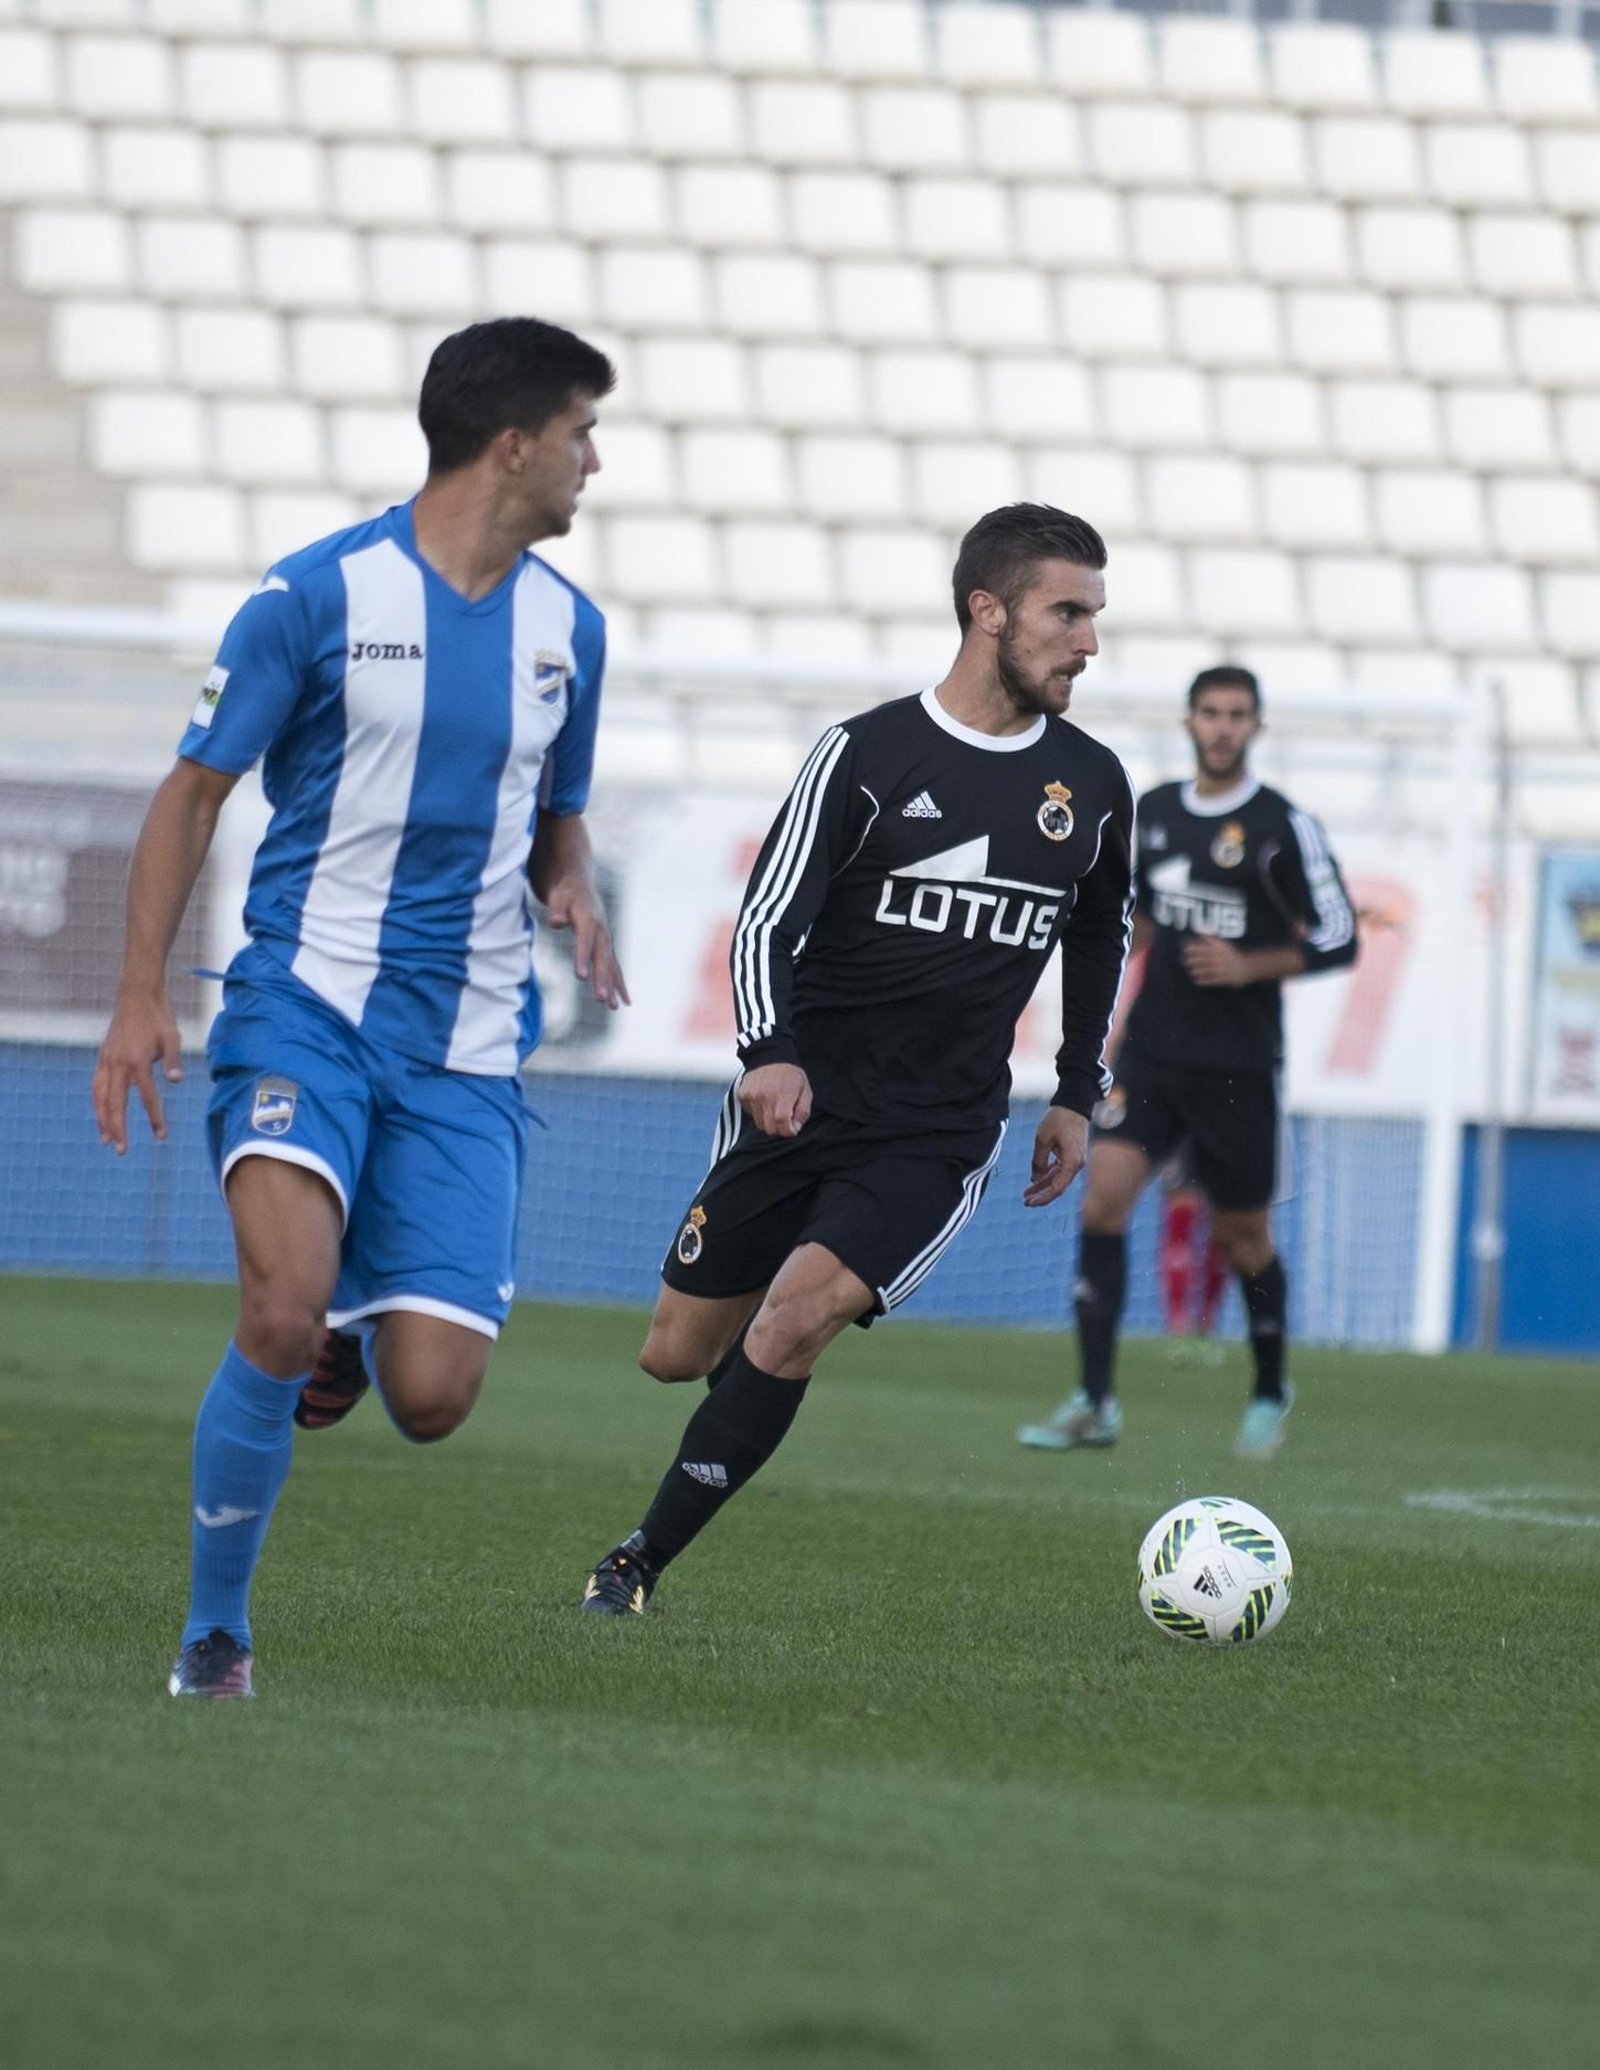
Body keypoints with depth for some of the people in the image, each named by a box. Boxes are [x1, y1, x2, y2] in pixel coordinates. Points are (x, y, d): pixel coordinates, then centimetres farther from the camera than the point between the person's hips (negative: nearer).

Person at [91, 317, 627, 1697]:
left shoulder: (568, 626, 11)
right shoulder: (322, 593, -4)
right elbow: (195, 793, 2)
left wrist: (572, 891, 2)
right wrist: (143, 996, -5)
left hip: (466, 1050, 4)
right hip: (307, 1002, -4)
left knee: (431, 1399, -8)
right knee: (288, 1297, -28)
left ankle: (357, 1334, 31)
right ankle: (215, 1629, -9)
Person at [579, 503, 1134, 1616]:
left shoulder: (1093, 786, 4)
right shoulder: (866, 756, -8)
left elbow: (1104, 931, 23)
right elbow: (768, 924, -12)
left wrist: (1079, 1094, 18)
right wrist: (772, 1054, -30)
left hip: (937, 1143, 0)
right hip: (799, 1105, 0)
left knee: (794, 1319, -22)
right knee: (678, 1354, 6)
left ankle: (642, 1563, -13)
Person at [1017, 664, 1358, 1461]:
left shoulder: (1283, 827, -6)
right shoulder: (1151, 813, 8)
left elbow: (1337, 939, -5)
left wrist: (1248, 966, -17)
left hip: (1236, 1066, -3)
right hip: (1150, 1052, 3)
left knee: (1242, 1235, 6)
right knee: (1104, 1199, -13)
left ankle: (1271, 1393, 30)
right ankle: (1093, 1403, -13)